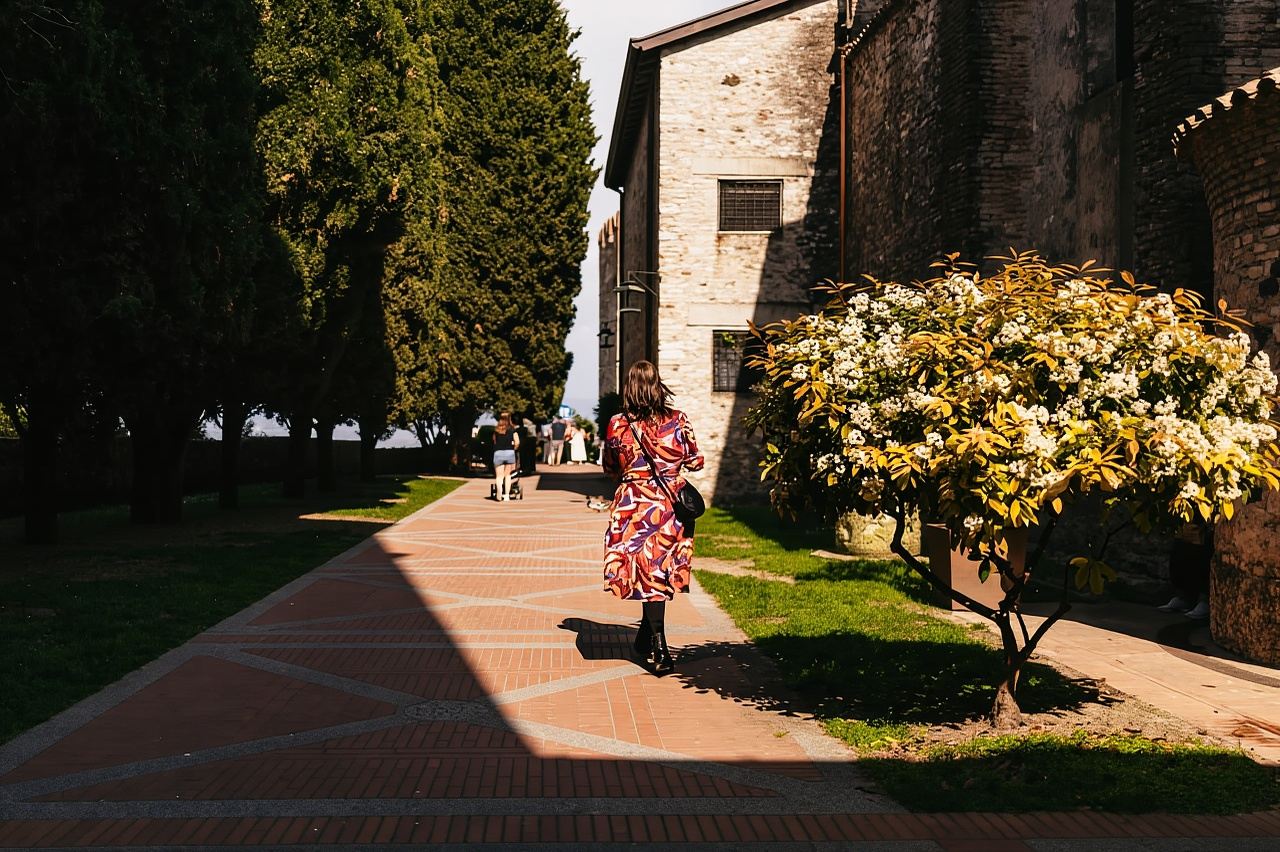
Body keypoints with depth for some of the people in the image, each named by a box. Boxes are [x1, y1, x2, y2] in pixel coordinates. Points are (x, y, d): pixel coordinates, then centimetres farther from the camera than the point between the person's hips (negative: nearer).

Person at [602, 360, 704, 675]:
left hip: (634, 505, -1)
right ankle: (648, 637, 26)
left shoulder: (617, 424, -6)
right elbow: (695, 462, 4)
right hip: (672, 505, 1)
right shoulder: (678, 421, -5)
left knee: (648, 571, 4)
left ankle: (658, 648, -2)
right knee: (661, 571, 14)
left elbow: (610, 468, 8)